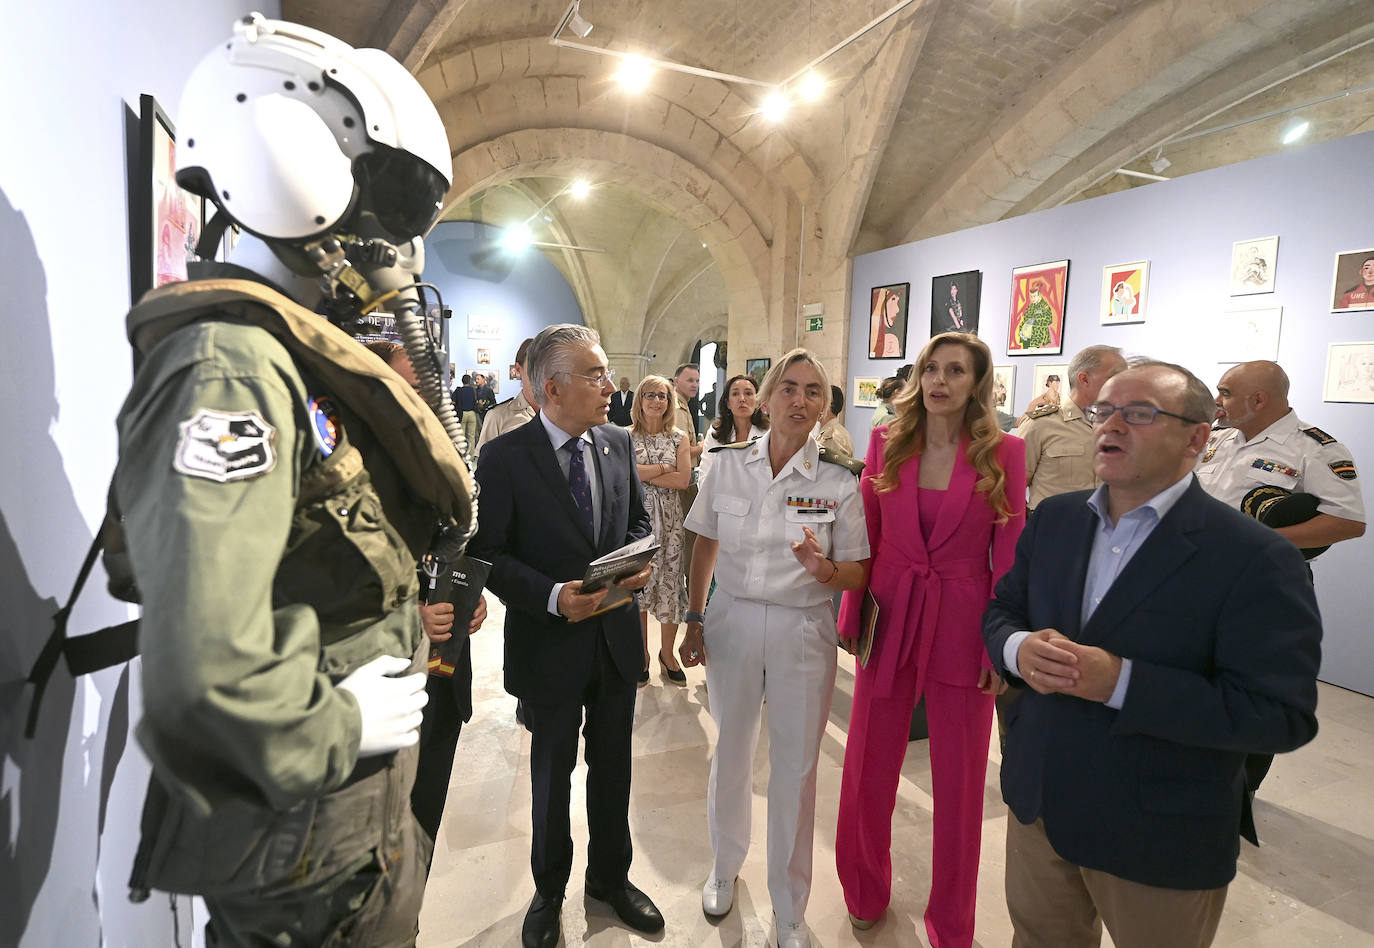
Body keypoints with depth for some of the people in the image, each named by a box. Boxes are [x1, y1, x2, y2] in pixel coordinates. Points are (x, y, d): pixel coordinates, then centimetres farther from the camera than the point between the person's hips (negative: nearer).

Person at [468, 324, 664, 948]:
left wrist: (639, 560, -10)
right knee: (552, 773, 18)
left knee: (614, 768, 21)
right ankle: (548, 893, 45)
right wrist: (553, 596, -25)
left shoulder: (619, 443, -1)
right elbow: (487, 553, -13)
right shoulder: (504, 457, -15)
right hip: (550, 644, -4)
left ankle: (611, 876, 48)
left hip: (617, 637, 4)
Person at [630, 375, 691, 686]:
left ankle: (667, 653, 21)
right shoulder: (626, 437, 3)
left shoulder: (679, 438, 6)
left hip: (670, 518, 1)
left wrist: (644, 473, -10)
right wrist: (665, 467, -10)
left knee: (670, 582, 4)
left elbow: (683, 480, -7)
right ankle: (642, 653, 22)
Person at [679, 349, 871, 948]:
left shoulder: (839, 481, -8)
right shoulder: (728, 464, -3)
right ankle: (725, 866, 48)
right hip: (732, 622, 2)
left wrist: (824, 570, -24)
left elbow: (857, 574, -2)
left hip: (802, 632, -1)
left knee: (795, 769, 11)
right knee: (730, 753, 19)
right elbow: (706, 545, 7)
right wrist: (694, 619, 4)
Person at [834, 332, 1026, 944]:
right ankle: (865, 892, 41)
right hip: (889, 618, 2)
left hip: (962, 627, -1)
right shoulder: (886, 442, 1)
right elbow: (864, 539, 3)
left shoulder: (1004, 452, -4)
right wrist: (851, 616, 0)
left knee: (960, 779, 14)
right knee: (868, 768, 14)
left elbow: (1009, 555, -4)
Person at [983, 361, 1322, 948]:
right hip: (1038, 805, 5)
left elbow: (1282, 714, -20)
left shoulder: (1256, 559, -17)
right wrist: (1020, 649, -17)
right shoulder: (1053, 519, 0)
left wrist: (1120, 681, -30)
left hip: (1160, 845, -4)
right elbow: (1000, 611, 6)